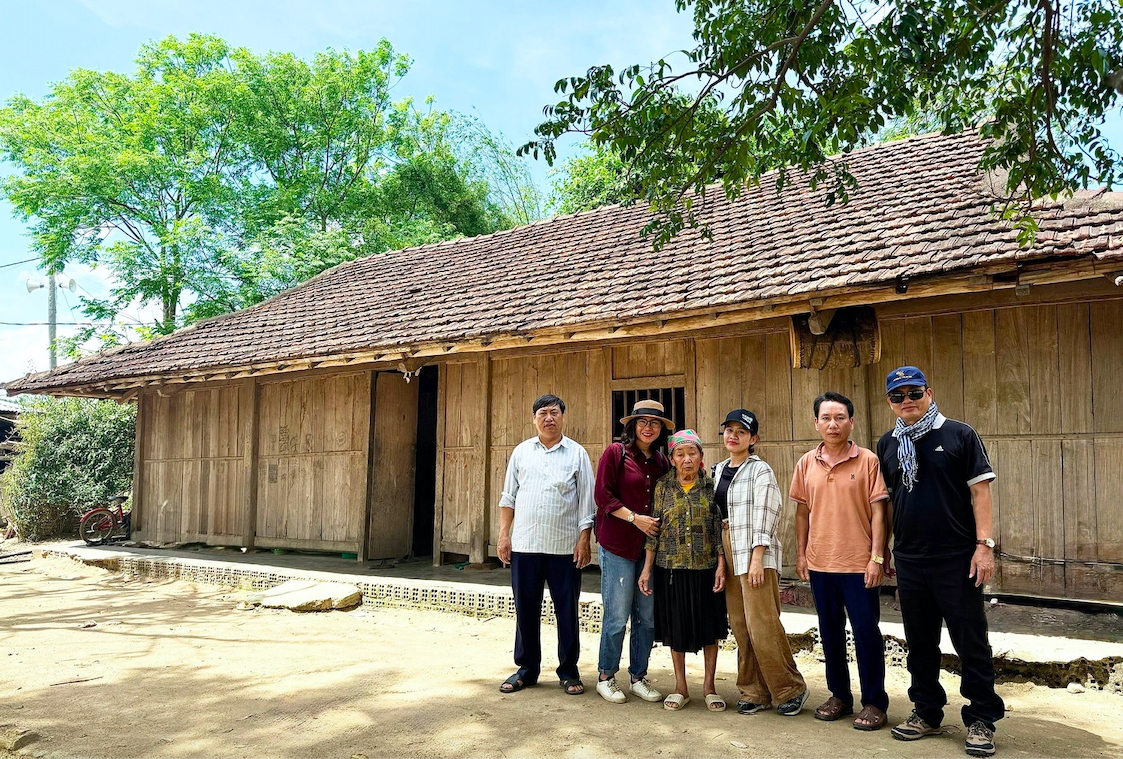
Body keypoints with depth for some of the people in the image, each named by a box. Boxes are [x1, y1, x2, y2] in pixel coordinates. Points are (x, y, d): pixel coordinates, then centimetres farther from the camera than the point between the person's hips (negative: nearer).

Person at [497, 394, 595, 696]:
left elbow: (586, 501, 1)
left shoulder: (577, 454, 2)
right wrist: (504, 535, 3)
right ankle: (526, 668, 24)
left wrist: (584, 540, -5)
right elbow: (508, 497, 10)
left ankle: (568, 671, 20)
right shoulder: (521, 452, 8)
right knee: (525, 609, 9)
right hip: (524, 545, 2)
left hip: (565, 547, -2)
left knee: (567, 611, 6)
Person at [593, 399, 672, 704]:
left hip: (650, 547, 5)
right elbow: (602, 495, -9)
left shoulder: (661, 461, 12)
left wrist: (659, 524, 1)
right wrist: (635, 518, -14)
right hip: (617, 546, -5)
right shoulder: (616, 452, -4)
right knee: (617, 616, 1)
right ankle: (606, 677, 18)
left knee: (647, 616, 8)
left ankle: (639, 677, 23)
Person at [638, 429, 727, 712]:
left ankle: (709, 685, 22)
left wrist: (721, 565, -8)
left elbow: (719, 528, -1)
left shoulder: (711, 486, -2)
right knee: (675, 626, 9)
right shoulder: (663, 487, 1)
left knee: (709, 625, 7)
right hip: (671, 568, 1)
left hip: (706, 567, -1)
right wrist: (647, 568, 0)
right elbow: (653, 530, 2)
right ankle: (681, 687, 22)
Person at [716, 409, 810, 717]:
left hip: (756, 554, -7)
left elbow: (765, 516, -12)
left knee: (762, 625, -9)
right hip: (728, 554, 7)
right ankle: (755, 692, 17)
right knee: (740, 626, 7)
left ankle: (790, 689, 8)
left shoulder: (760, 470, -6)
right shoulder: (719, 470, 15)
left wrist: (756, 558, -18)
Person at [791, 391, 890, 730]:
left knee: (866, 632, 2)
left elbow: (878, 512, -7)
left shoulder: (868, 461, -6)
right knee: (830, 632, 14)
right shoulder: (806, 464, 4)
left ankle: (874, 702, 16)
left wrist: (877, 557, -12)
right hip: (820, 563, 4)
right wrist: (800, 554, 7)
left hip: (860, 563, -4)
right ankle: (839, 696, 29)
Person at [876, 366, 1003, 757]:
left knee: (971, 641, 3)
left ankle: (981, 719, 16)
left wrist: (984, 544, -12)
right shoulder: (887, 445, 8)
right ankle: (927, 711, 27)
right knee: (920, 641, 13)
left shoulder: (959, 435, -3)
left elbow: (979, 490, -5)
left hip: (957, 559, -4)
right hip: (909, 561, 4)